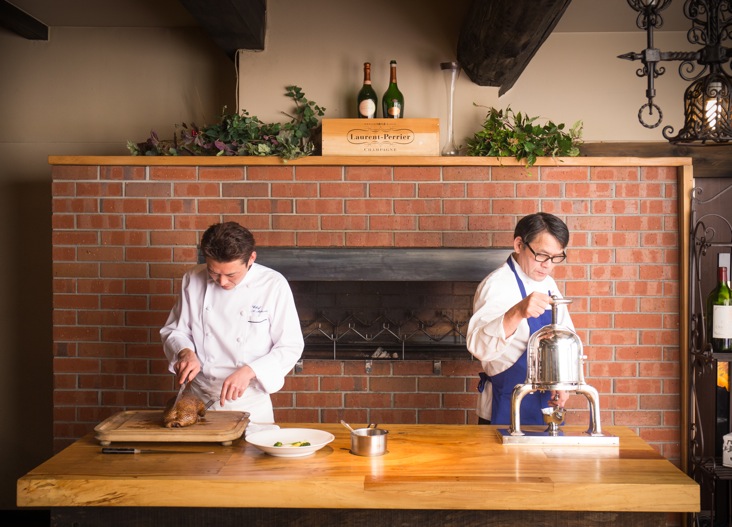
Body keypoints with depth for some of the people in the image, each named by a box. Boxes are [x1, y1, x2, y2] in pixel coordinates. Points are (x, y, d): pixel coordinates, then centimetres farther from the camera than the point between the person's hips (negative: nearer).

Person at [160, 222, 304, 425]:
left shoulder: (273, 285, -12)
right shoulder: (193, 280, -2)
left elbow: (290, 347, -9)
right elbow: (174, 330, 9)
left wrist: (249, 371, -22)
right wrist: (186, 352, -13)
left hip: (250, 402, -2)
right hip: (199, 399, 2)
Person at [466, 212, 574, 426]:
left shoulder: (548, 284, 5)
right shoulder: (497, 285, -18)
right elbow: (479, 346, -34)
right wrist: (517, 313, -51)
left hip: (546, 403, 7)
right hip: (506, 409, -7)